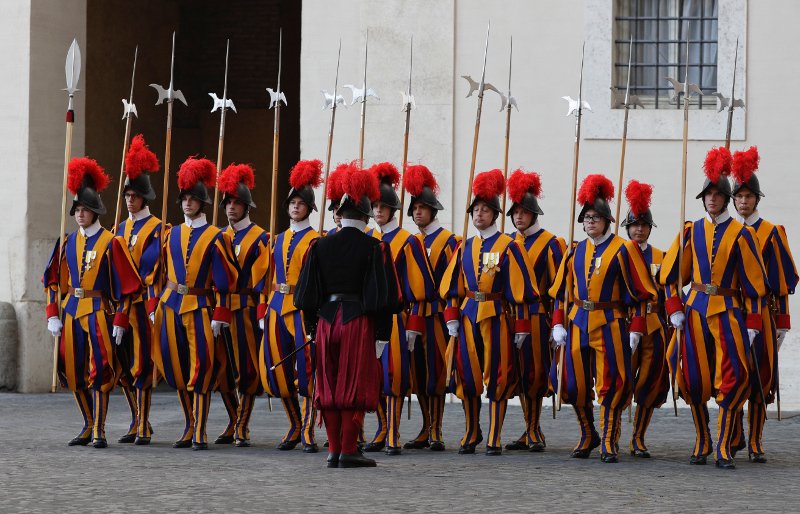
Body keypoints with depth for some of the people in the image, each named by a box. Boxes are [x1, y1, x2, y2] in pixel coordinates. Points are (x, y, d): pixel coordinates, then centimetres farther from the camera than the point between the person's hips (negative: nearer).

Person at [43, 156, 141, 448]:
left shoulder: (110, 243, -5)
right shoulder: (68, 243, 10)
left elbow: (126, 285, -6)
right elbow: (53, 281, 12)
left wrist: (120, 322, -10)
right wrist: (53, 315, 2)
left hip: (99, 312, -5)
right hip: (70, 312, 5)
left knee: (99, 370, -8)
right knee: (75, 373, 8)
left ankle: (99, 431, -4)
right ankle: (89, 425, 22)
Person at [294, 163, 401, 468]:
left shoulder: (320, 246, 4)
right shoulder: (374, 249, -5)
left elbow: (308, 291, 5)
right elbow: (382, 295, -8)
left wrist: (311, 328, 13)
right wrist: (381, 335, -3)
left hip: (326, 320, 3)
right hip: (359, 323, -3)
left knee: (329, 385, 10)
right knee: (355, 385, 1)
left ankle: (333, 450, 13)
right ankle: (348, 451, 0)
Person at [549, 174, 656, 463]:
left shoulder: (623, 250, -3)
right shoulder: (576, 252, 10)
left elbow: (640, 292, -4)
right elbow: (561, 291, 13)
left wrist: (636, 329, -10)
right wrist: (558, 324, 3)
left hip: (609, 325, -4)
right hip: (577, 324, 4)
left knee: (610, 384, -5)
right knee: (575, 385, 5)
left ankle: (609, 444, 3)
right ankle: (588, 436, 25)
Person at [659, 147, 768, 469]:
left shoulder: (740, 234, -1)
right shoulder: (691, 231, 7)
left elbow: (754, 282, -1)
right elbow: (670, 273, 12)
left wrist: (752, 324, -6)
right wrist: (675, 309, 0)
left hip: (728, 311, -2)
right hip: (695, 310, 2)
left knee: (734, 376, -12)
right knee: (694, 380, 3)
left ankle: (724, 448, -7)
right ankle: (702, 443, 19)